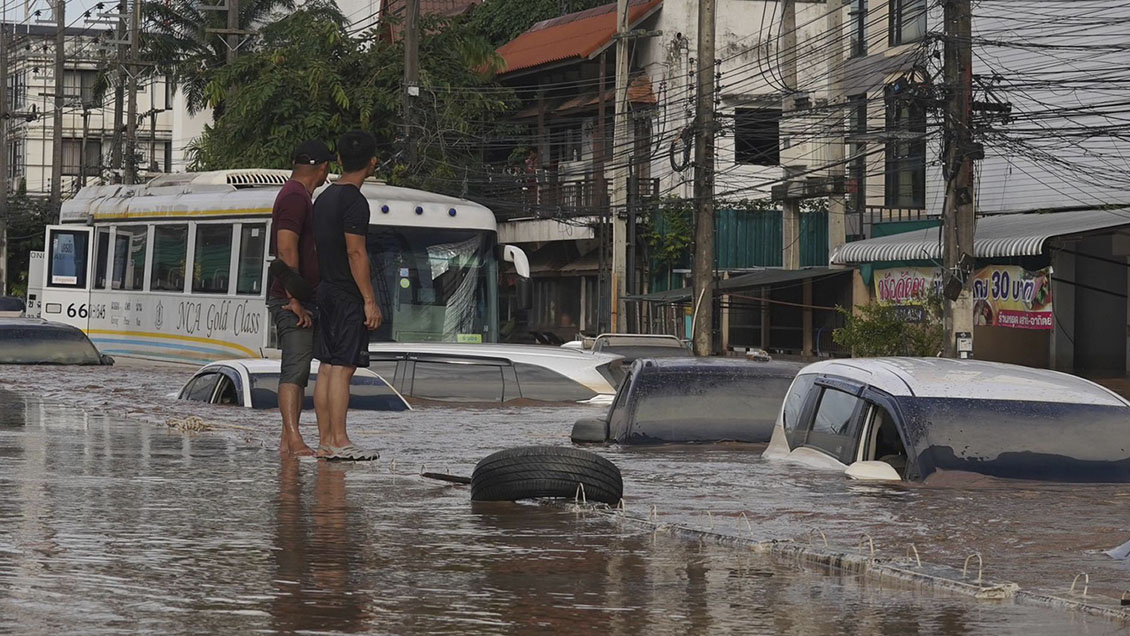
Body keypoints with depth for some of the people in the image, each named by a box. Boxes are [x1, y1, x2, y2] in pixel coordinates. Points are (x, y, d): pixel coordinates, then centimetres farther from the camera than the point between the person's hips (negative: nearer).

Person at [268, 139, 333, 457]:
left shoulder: (298, 196, 20)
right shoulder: (296, 198, -13)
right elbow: (287, 251, -21)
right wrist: (295, 299, -22)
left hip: (296, 300, 10)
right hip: (292, 300, -10)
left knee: (296, 371, 10)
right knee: (295, 369, -14)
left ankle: (288, 442, 11)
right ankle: (293, 440, -18)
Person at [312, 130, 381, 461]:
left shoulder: (324, 198, 14)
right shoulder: (354, 201, -14)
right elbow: (355, 253, -18)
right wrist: (370, 300, -16)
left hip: (326, 293, 9)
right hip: (347, 296, -9)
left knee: (327, 367, 8)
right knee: (342, 367, -8)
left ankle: (325, 440, 9)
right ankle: (339, 442, -9)